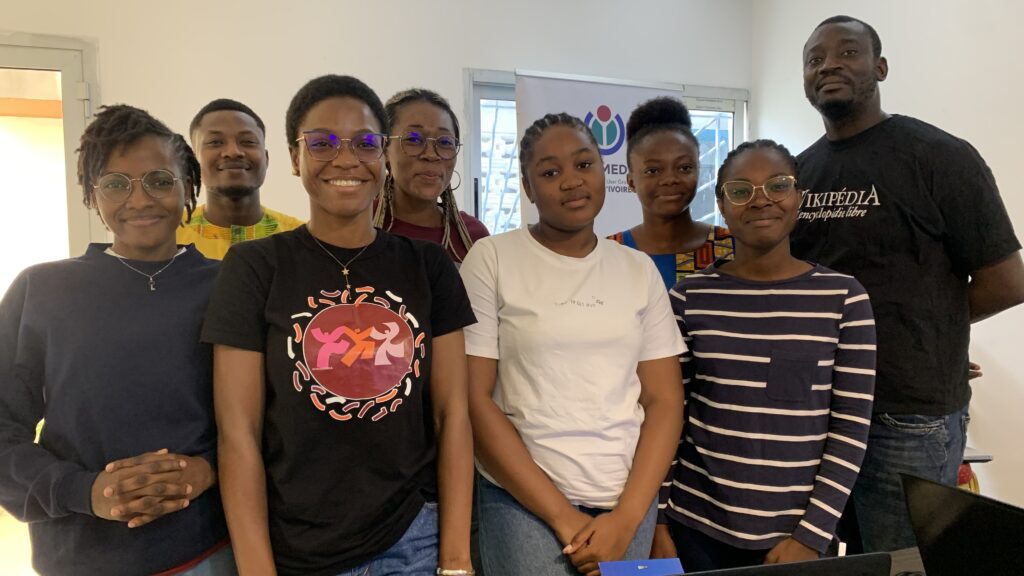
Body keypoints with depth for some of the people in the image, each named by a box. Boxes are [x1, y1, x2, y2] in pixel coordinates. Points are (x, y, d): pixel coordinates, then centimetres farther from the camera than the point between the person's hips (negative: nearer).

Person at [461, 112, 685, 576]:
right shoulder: (491, 258, -7)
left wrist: (627, 517, -7)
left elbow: (664, 400, 3)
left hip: (628, 502, 3)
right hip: (524, 502, -3)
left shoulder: (639, 269, 4)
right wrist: (563, 517, -10)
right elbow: (474, 398, -9)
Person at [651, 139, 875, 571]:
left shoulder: (845, 298, -4)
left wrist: (812, 535, -7)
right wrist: (658, 522, 0)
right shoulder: (689, 298, -3)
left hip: (795, 535, 0)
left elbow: (851, 429, -4)